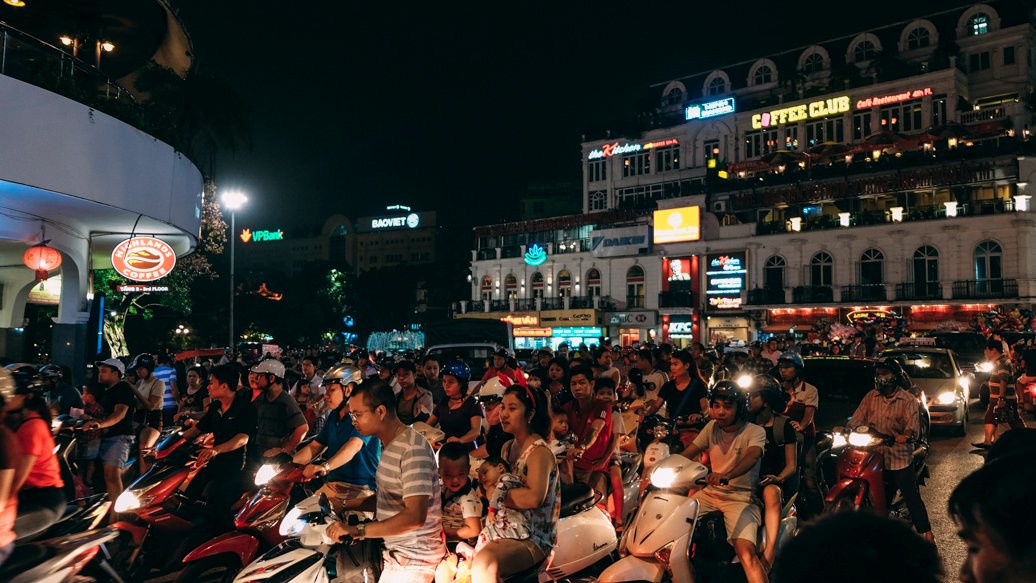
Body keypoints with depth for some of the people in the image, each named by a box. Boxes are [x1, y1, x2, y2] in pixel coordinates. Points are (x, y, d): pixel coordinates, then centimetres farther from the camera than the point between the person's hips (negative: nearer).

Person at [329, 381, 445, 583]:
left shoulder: (413, 448, -22)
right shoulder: (388, 445, 12)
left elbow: (415, 516, -30)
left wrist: (356, 530, -31)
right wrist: (346, 505, 7)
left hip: (412, 560, -9)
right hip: (395, 551, 9)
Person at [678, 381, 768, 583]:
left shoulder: (755, 432, -7)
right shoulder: (712, 427, 8)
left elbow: (751, 457, -28)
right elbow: (686, 454, 4)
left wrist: (726, 476, -48)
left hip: (740, 498, -5)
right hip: (710, 493, 5)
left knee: (746, 552, -28)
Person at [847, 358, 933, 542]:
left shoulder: (908, 400, -3)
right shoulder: (870, 397, 7)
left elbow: (913, 424, -14)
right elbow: (857, 419, -1)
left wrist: (906, 436, -33)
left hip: (899, 455, -3)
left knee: (911, 496, 1)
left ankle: (926, 533, 14)